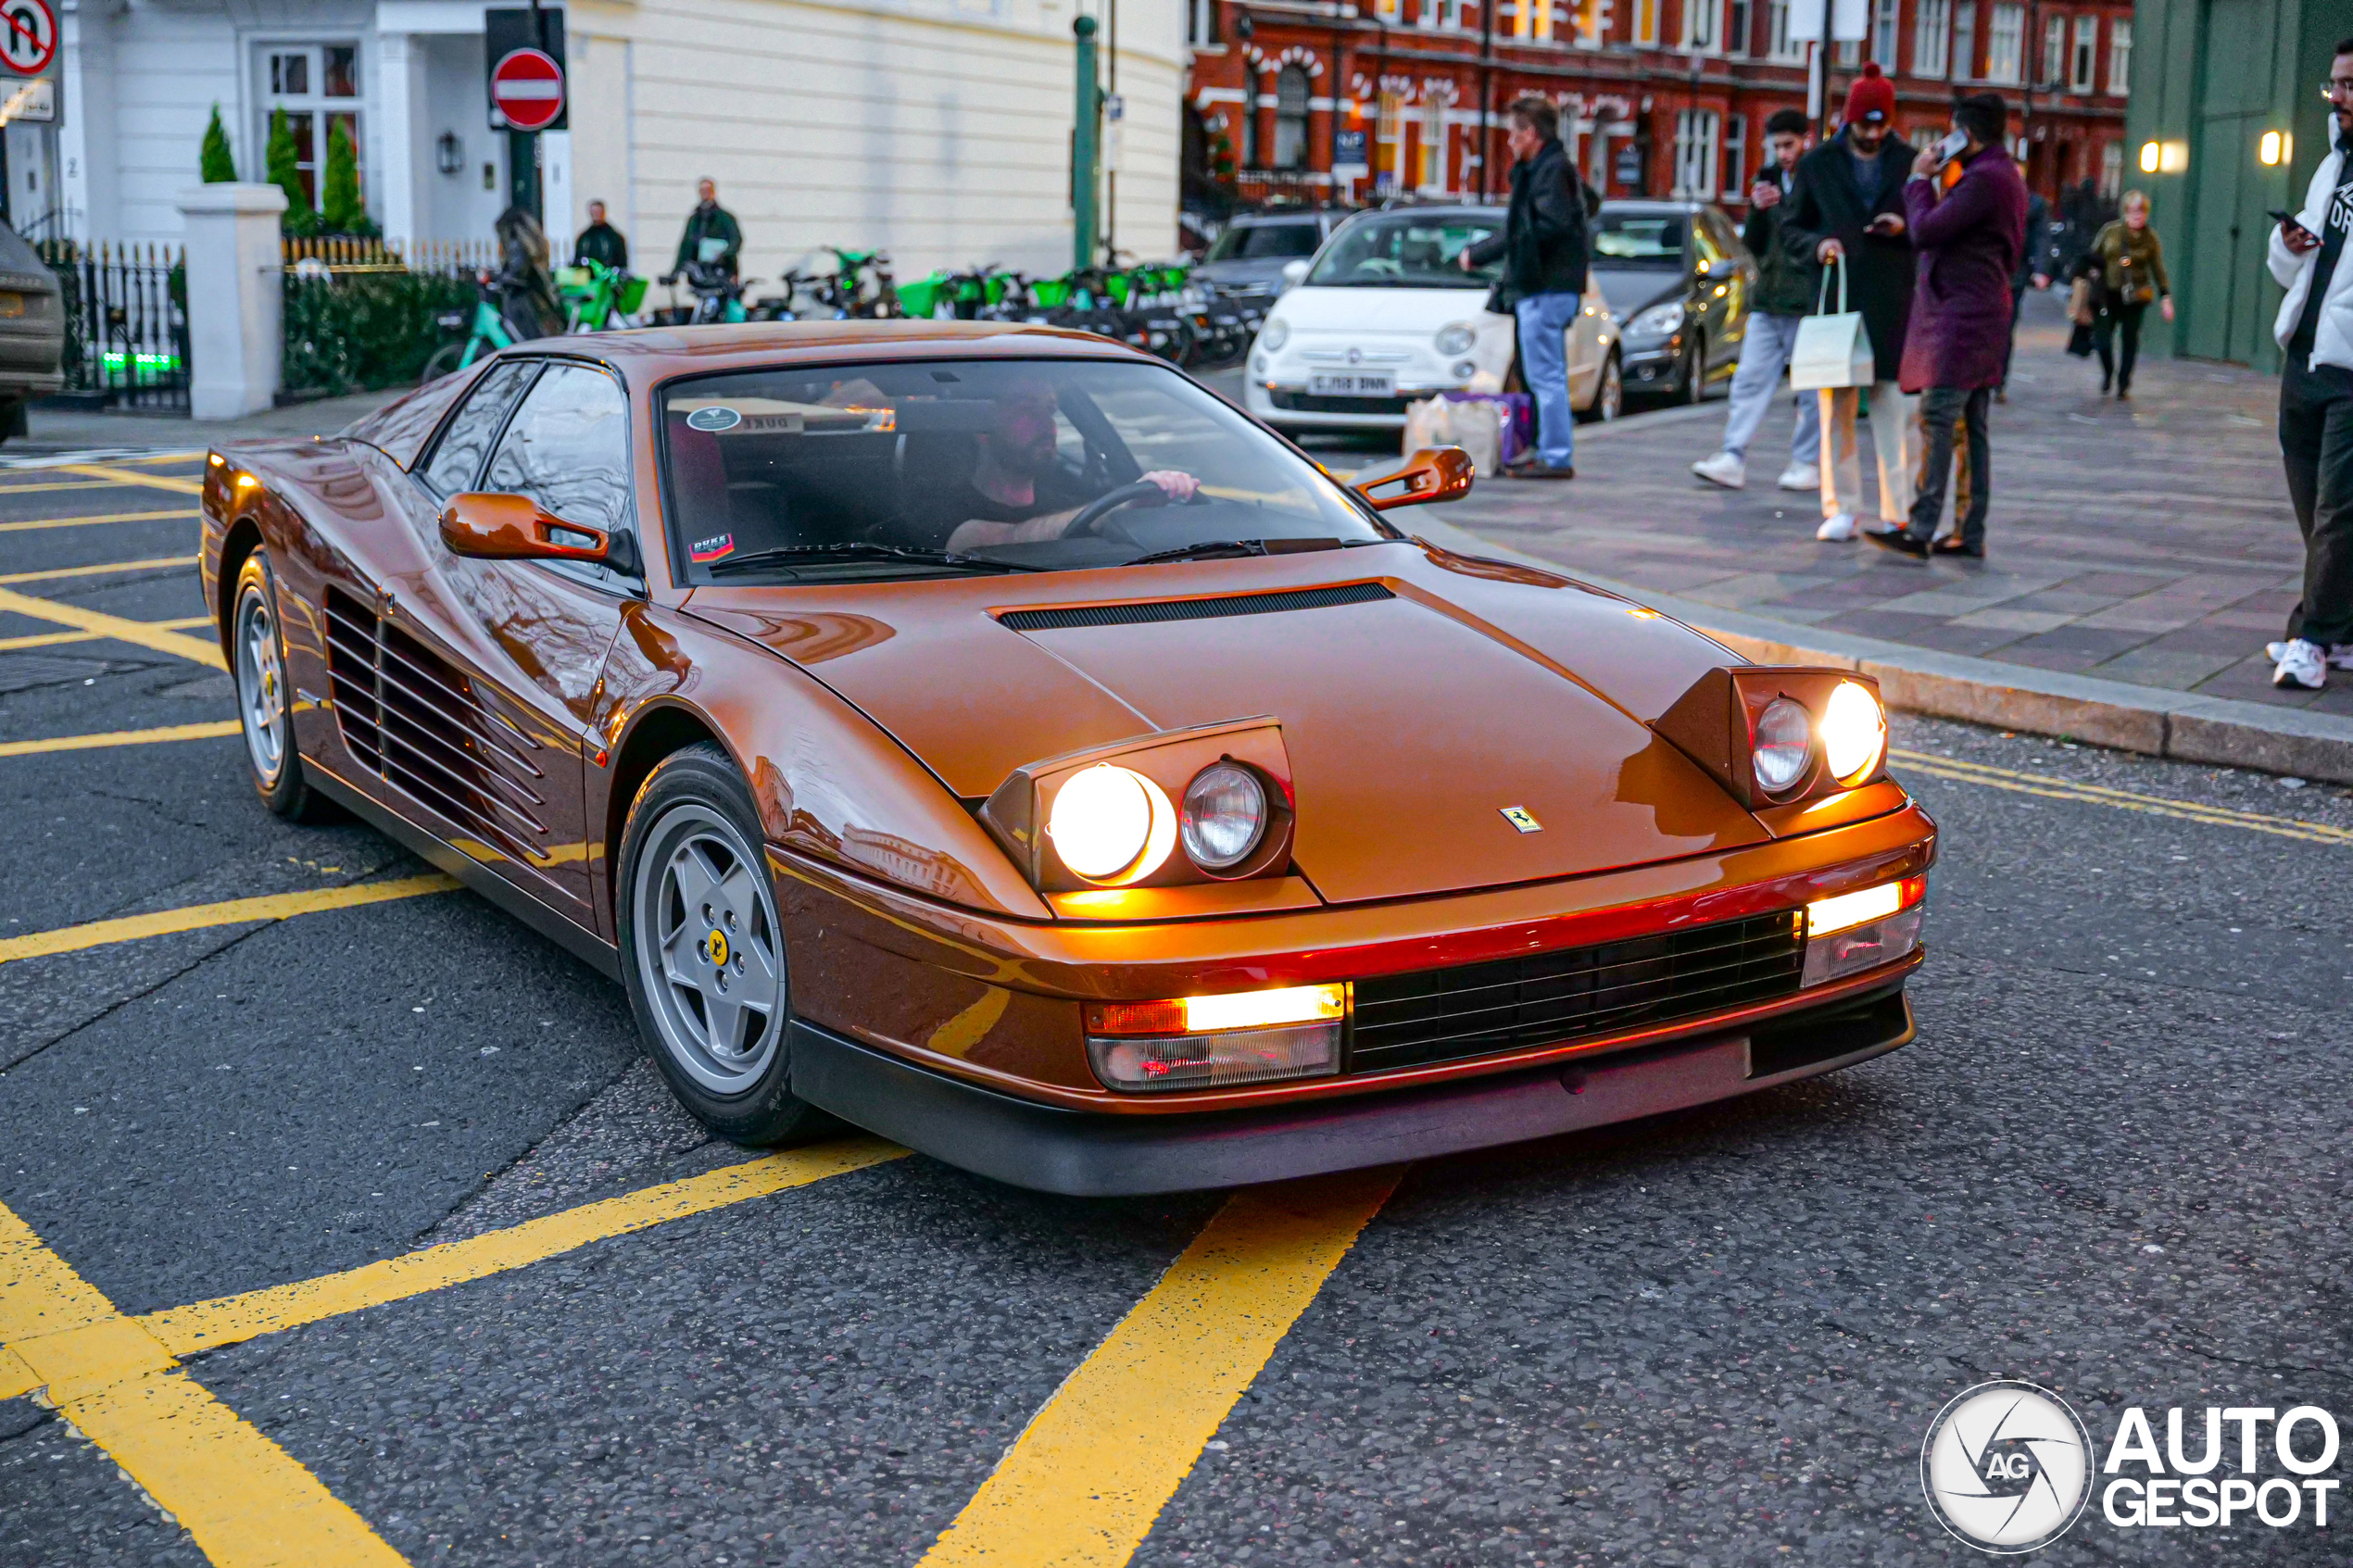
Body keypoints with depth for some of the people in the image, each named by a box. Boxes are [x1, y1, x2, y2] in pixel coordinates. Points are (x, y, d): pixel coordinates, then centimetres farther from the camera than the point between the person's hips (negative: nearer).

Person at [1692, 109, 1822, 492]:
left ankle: (1809, 463, 7)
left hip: (1809, 301, -6)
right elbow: (1752, 245, 13)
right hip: (1768, 300, 6)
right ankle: (1733, 460, -1)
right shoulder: (1768, 181, 13)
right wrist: (1758, 211, -5)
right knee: (1750, 379, 0)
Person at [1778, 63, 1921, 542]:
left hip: (1894, 305, -1)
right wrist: (1816, 244, -8)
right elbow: (1789, 230, 13)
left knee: (1895, 410, -2)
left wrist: (1906, 228, -9)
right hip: (1836, 300, 1)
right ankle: (1841, 509, 8)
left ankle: (1900, 511, 3)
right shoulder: (1817, 165, 8)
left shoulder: (1912, 163, 7)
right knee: (1836, 407, 2)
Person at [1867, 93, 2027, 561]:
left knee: (1937, 419, -14)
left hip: (1961, 315, -11)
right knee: (1971, 426, 9)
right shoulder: (2005, 175, 20)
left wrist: (1919, 180, -3)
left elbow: (1926, 231, -16)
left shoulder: (1983, 178, -15)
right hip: (1984, 311, 11)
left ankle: (1921, 530, -17)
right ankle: (1970, 534, 11)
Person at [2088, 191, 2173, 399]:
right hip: (2108, 294, 0)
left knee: (2131, 339, 3)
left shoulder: (2150, 238, 2)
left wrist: (2165, 297, -1)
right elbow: (2094, 257, 11)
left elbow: (2158, 270, 5)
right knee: (2102, 339, -9)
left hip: (2135, 297, 0)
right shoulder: (2110, 231, 2)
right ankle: (2108, 373, 20)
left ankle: (2124, 384, 19)